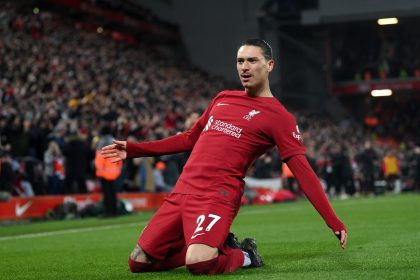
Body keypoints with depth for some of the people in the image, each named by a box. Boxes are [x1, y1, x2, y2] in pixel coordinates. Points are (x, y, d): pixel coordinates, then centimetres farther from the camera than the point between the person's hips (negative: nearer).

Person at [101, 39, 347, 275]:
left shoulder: (279, 116, -1)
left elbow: (302, 170, -6)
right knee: (139, 263, 4)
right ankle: (215, 245, 18)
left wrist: (334, 221, -14)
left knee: (199, 263, -32)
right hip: (182, 191, 7)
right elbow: (190, 139, 29)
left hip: (218, 195, -7)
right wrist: (133, 149, 29)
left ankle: (243, 255, 2)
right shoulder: (223, 98, 19)